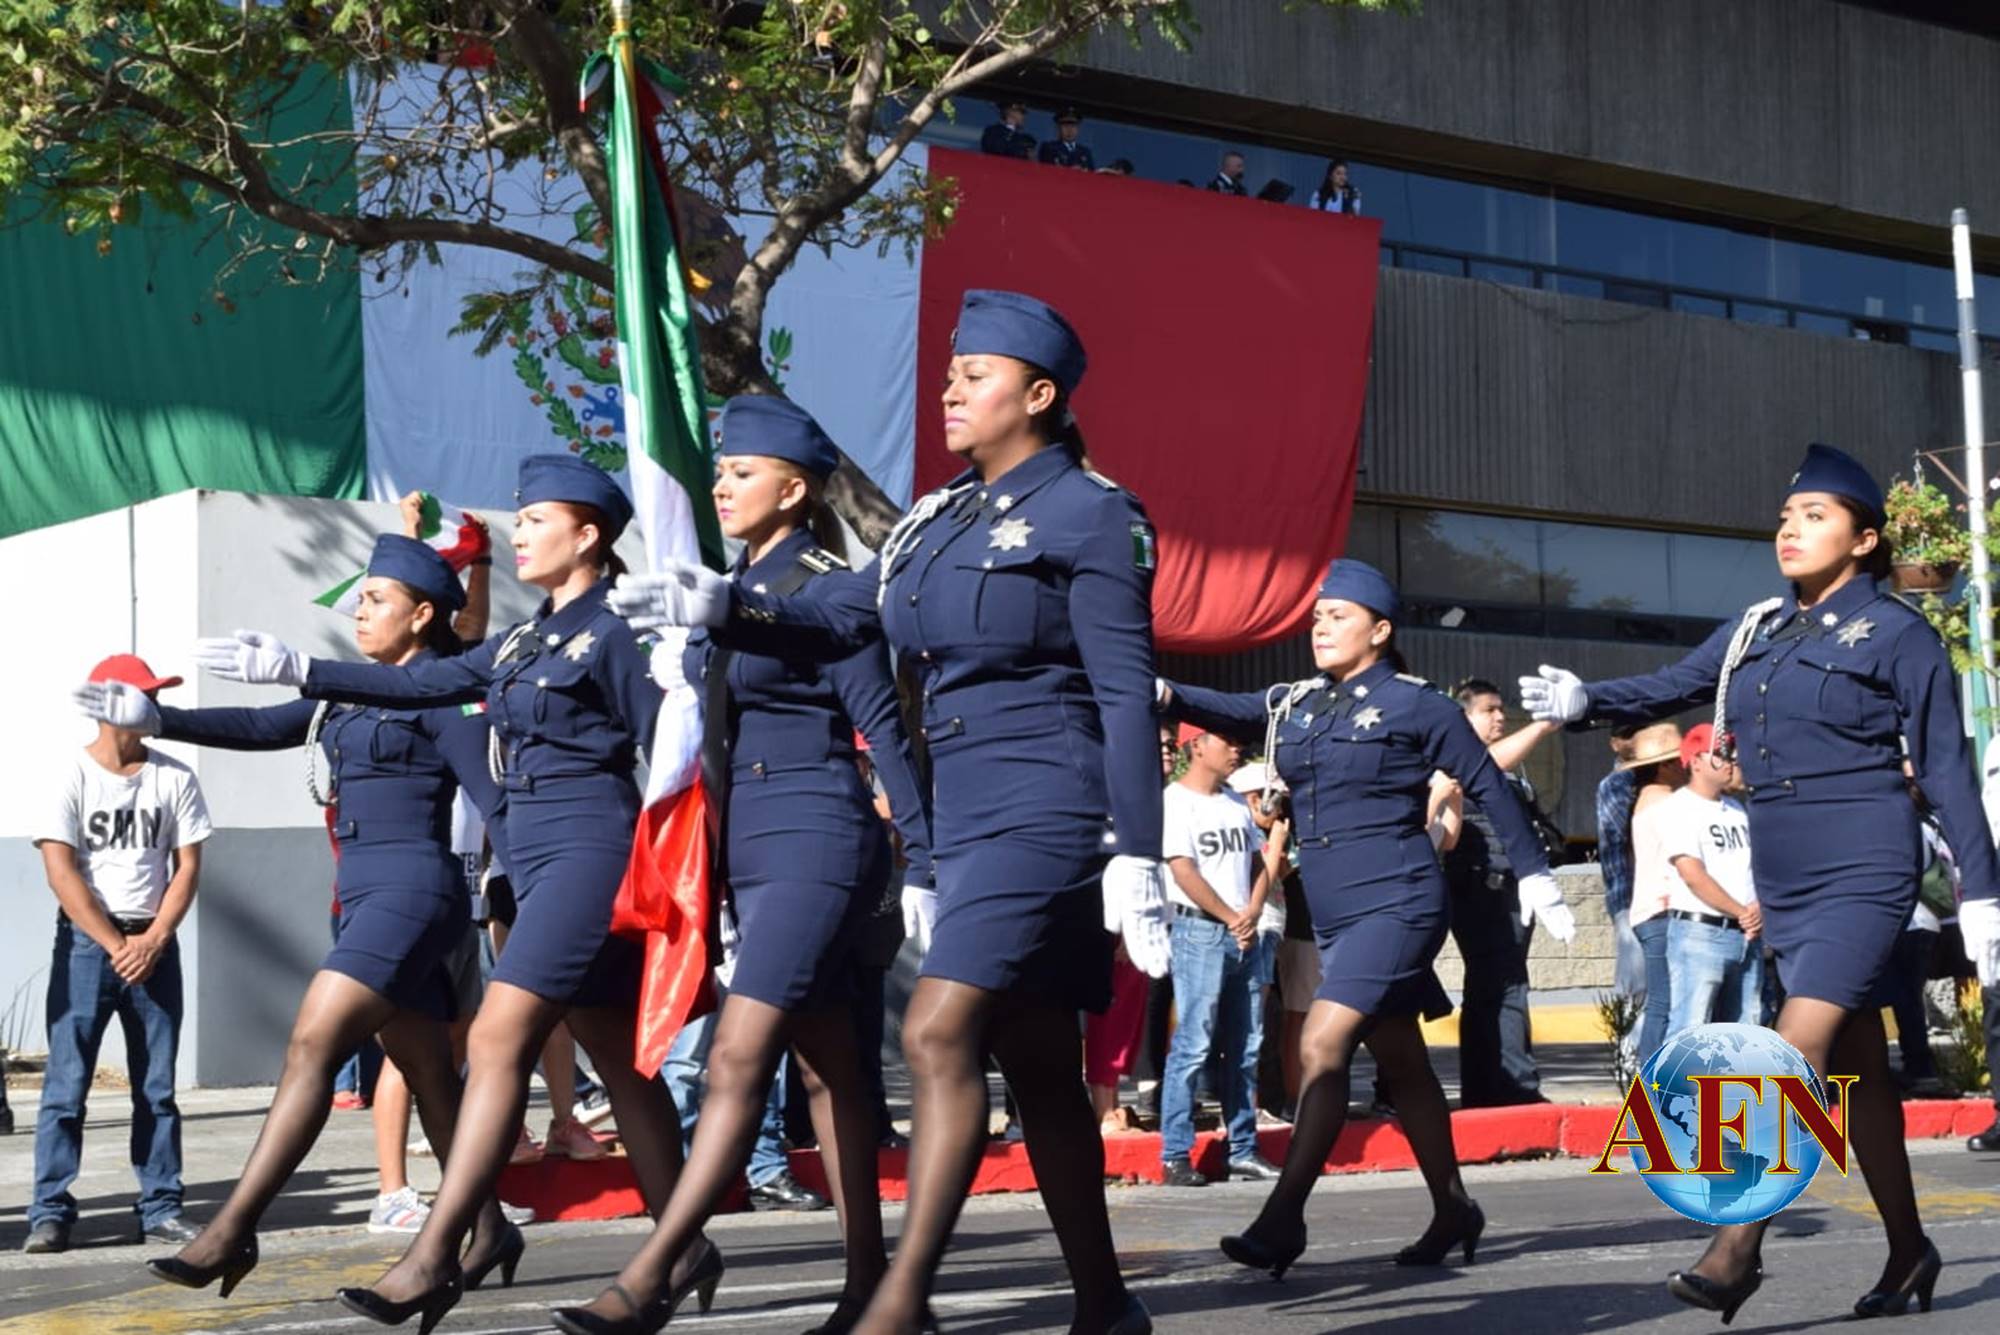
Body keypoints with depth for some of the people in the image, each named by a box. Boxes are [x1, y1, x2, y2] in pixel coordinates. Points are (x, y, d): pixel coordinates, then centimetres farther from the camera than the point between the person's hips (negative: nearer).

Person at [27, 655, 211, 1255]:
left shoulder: (174, 778, 5)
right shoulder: (70, 778, -4)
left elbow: (188, 866, 4)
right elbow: (61, 873, -9)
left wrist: (152, 942, -7)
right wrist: (116, 946, -13)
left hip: (154, 944, 3)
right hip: (85, 942, -3)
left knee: (157, 1086, 6)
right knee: (66, 1084, -5)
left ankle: (161, 1208, 11)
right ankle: (50, 1212, -3)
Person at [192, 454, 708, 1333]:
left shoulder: (616, 632, -7)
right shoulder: (523, 641, 17)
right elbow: (421, 683, 17)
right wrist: (294, 669, 13)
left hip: (589, 849, -8)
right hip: (535, 855, 8)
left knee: (498, 1039, -14)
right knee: (615, 1058, 9)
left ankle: (433, 1263, -15)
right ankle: (683, 1248, 15)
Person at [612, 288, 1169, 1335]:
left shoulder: (1090, 513, -6)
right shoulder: (940, 520, 15)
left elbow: (1126, 695, -11)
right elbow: (843, 615, 14)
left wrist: (1134, 855, -15)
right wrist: (717, 605, -3)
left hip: (1046, 807, -8)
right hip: (966, 815, 8)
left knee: (938, 1034, -18)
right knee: (1036, 1066, 10)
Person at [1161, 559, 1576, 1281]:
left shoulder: (1416, 705, -5)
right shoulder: (1295, 704, 11)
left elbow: (1488, 786, -1)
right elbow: (1230, 711, -4)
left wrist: (1534, 874, -1)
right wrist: (1164, 694, -24)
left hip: (1397, 903, -7)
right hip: (1335, 916, 7)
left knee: (1323, 1044, -18)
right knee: (1401, 1063, 14)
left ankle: (1283, 1218, -19)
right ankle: (1452, 1211, 25)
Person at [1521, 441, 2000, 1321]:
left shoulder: (1898, 635, -4)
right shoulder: (1757, 631, 12)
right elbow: (1671, 687, 7)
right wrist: (1585, 702, -13)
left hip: (1862, 873, -6)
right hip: (1783, 879, 6)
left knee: (1797, 1050, -16)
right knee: (1855, 1067, 12)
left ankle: (1739, 1247, -16)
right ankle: (1908, 1251, 21)